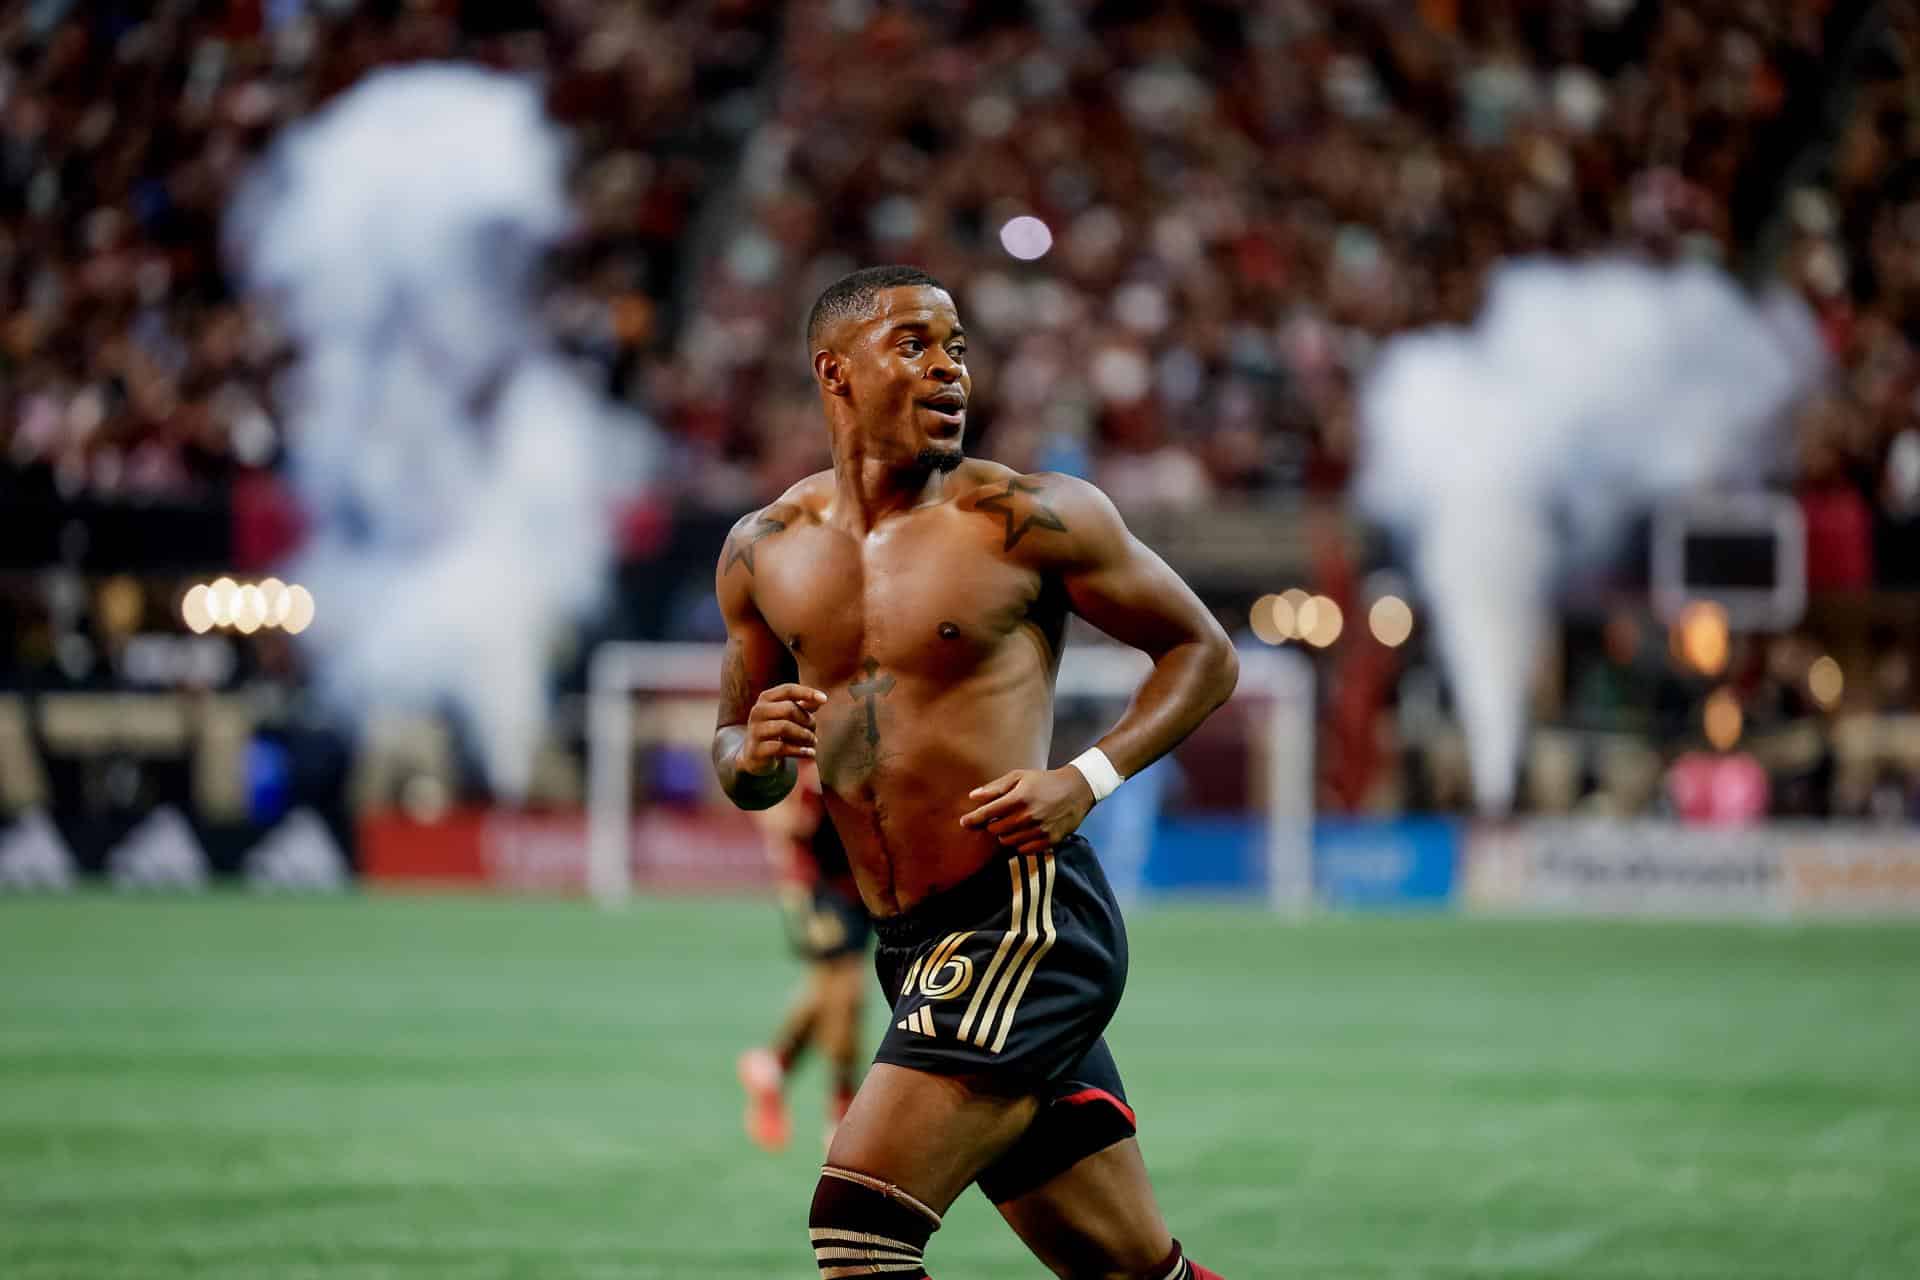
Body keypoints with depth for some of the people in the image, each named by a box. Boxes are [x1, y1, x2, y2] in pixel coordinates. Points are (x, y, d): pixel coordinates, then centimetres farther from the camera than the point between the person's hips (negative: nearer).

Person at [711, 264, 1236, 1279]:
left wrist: (1087, 781, -11)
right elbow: (735, 770, 21)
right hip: (912, 953, 6)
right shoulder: (763, 554, 11)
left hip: (1025, 920, -6)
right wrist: (753, 754, -4)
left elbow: (1203, 655, 4)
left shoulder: (1026, 520, -4)